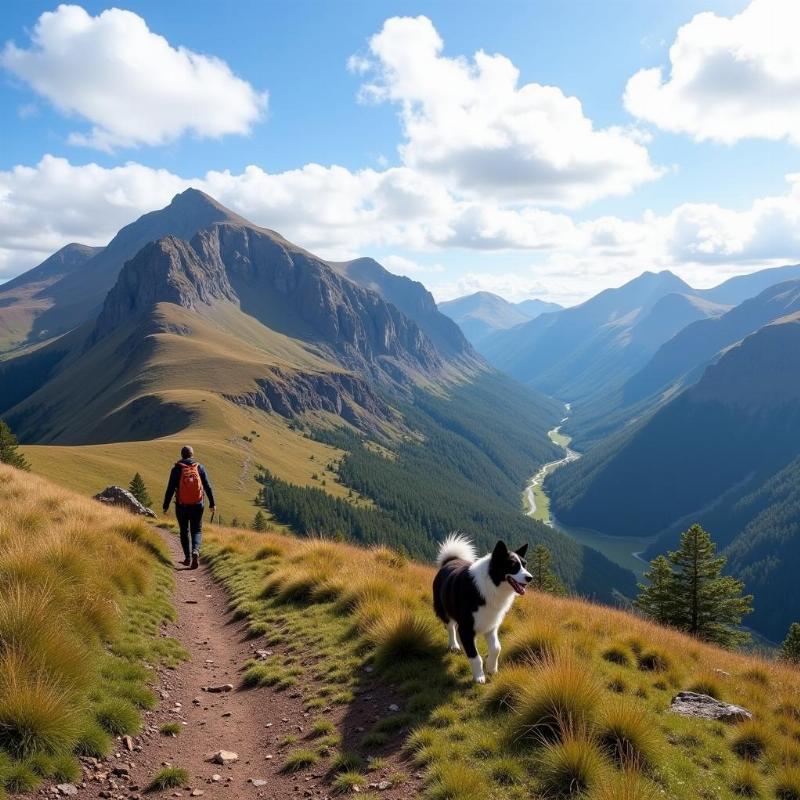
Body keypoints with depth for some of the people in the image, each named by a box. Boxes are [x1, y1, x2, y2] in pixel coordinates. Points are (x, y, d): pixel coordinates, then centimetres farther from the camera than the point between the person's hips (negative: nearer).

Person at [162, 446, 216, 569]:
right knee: (196, 530, 10)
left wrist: (166, 506, 1)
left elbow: (170, 489, -6)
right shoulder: (199, 468, -1)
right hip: (197, 505, 1)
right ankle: (195, 551, -15)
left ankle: (187, 557, 15)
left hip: (181, 506, 0)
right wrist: (212, 504, 7)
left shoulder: (176, 469, -4)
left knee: (184, 531, 16)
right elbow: (208, 487, 0)